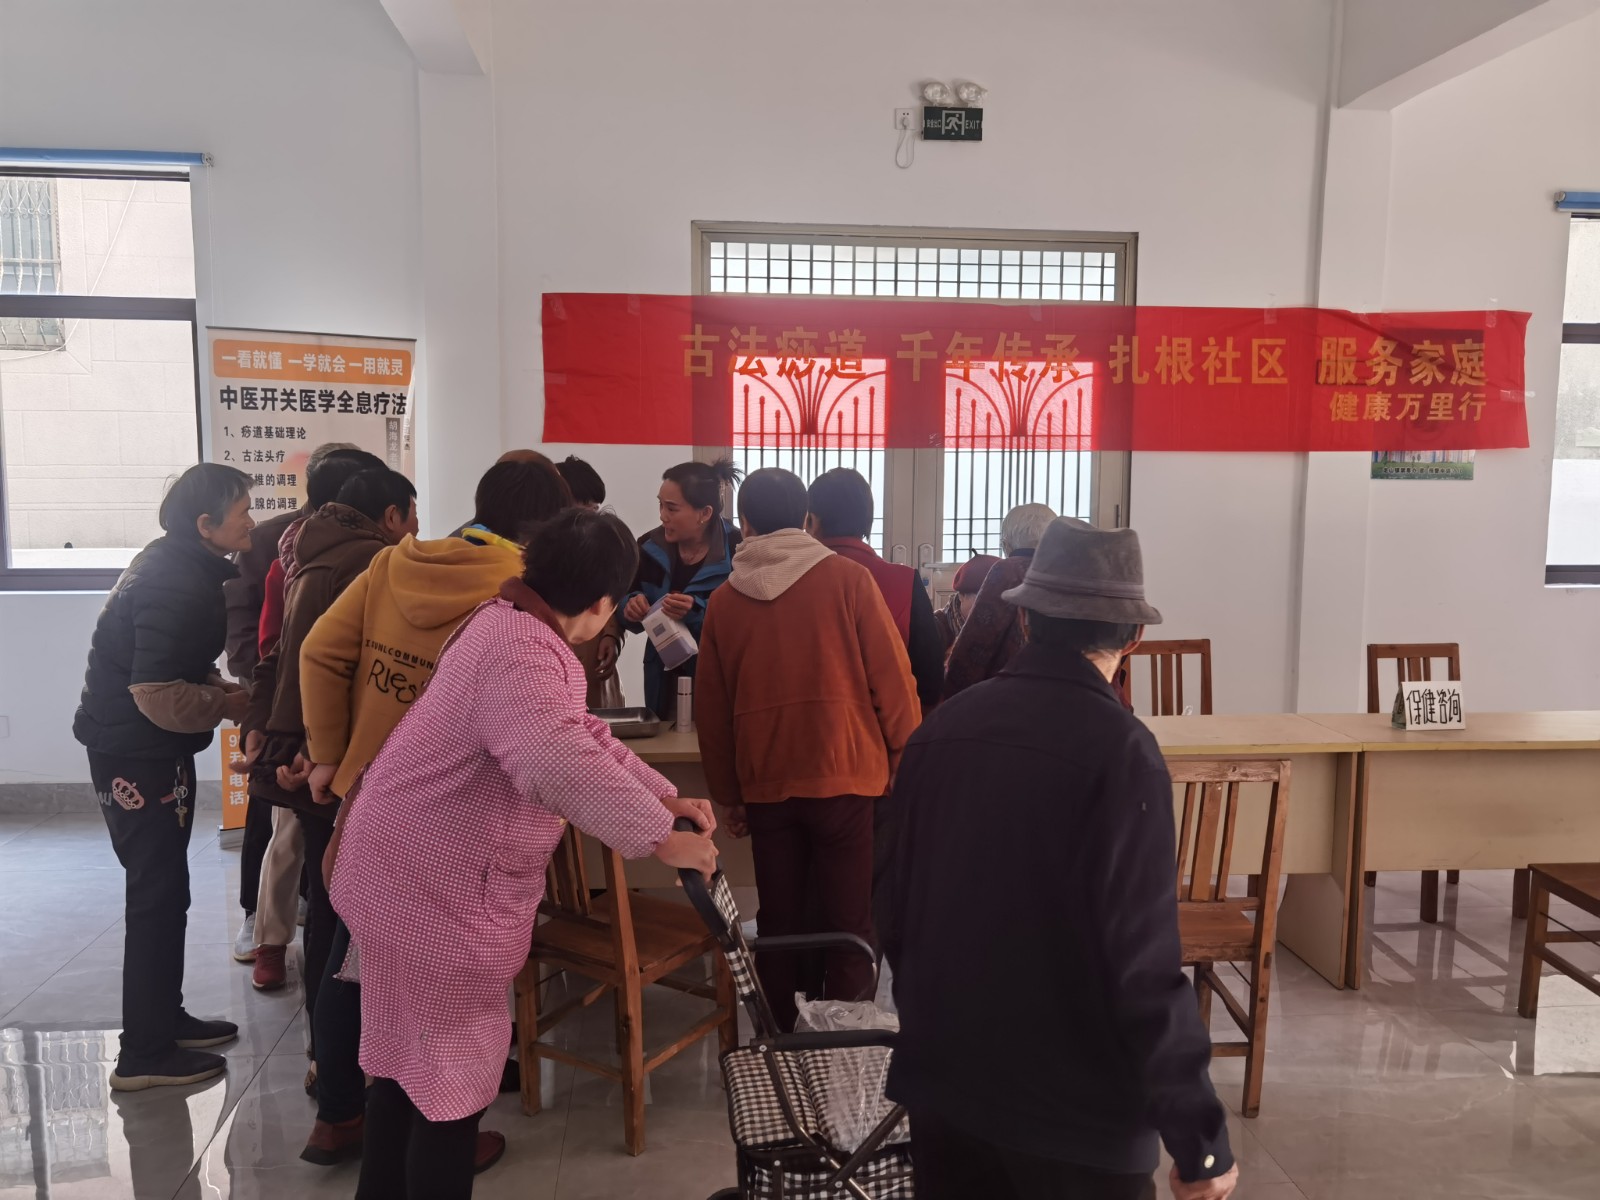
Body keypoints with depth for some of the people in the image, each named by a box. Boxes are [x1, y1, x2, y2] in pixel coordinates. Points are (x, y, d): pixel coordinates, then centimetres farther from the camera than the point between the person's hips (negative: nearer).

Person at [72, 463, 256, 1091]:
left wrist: (216, 688, 2)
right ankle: (144, 1054, 9)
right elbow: (157, 694, -29)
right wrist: (224, 704, -15)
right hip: (137, 755, -10)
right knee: (158, 896, -2)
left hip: (148, 750, 10)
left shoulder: (180, 565, 7)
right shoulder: (174, 586, -24)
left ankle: (164, 1018, 31)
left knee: (163, 890, 17)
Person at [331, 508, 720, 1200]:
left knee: (407, 1059, 25)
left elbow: (579, 733, 14)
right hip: (432, 889, -11)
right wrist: (661, 838, -37)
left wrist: (666, 795, 6)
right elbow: (564, 763, -45)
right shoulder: (523, 654, -27)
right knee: (447, 1074, 6)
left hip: (414, 874, 11)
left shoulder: (513, 627, 8)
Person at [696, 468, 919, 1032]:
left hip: (766, 785, 3)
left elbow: (712, 711, 7)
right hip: (847, 776, -2)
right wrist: (903, 761, 5)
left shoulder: (724, 601, 3)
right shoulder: (848, 580, -5)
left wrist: (728, 794, 16)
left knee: (779, 922, 14)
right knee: (849, 924, 6)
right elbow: (892, 679, -7)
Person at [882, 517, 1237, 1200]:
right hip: (1073, 1108, -4)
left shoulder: (939, 731, -3)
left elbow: (897, 913, 6)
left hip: (943, 1084, 5)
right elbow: (1143, 965, -20)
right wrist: (1199, 1141, -9)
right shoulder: (1118, 749, -19)